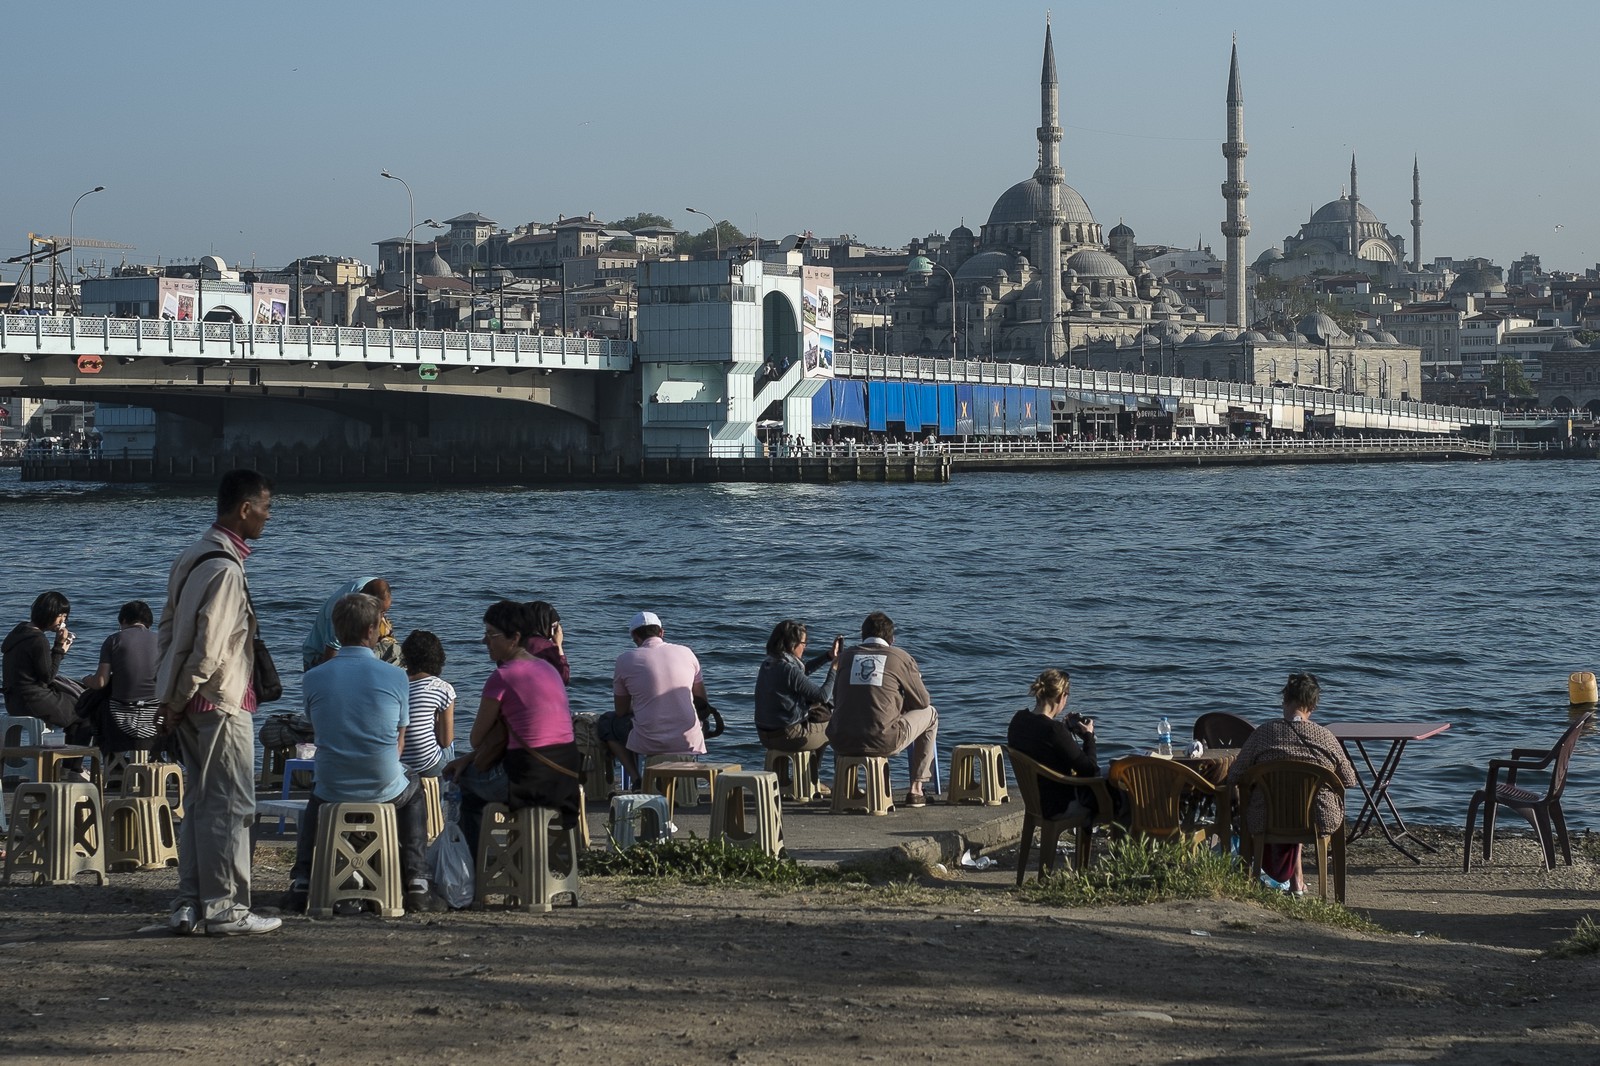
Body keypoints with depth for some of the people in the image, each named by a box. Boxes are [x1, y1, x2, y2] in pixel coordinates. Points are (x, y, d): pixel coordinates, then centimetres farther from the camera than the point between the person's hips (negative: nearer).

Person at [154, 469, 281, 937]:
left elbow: (167, 627, 17)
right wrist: (179, 700, -11)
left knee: (200, 803, 14)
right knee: (231, 806, -3)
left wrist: (172, 697, 16)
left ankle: (189, 906, 16)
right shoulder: (225, 568, -18)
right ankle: (225, 909, 0)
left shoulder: (192, 557, 13)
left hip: (191, 704, 10)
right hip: (221, 704, -10)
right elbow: (209, 646, -22)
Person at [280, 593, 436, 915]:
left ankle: (301, 882, 28)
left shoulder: (314, 678, -5)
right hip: (385, 789, -1)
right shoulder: (395, 676, -9)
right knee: (414, 790, 35)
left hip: (333, 790, 2)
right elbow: (399, 741, 2)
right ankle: (416, 881, 25)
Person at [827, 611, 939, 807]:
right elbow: (922, 701, 13)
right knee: (930, 714, 23)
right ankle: (916, 789, 22)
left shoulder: (846, 656, 13)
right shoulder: (901, 658, 4)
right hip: (884, 742, -4)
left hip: (843, 743, 4)